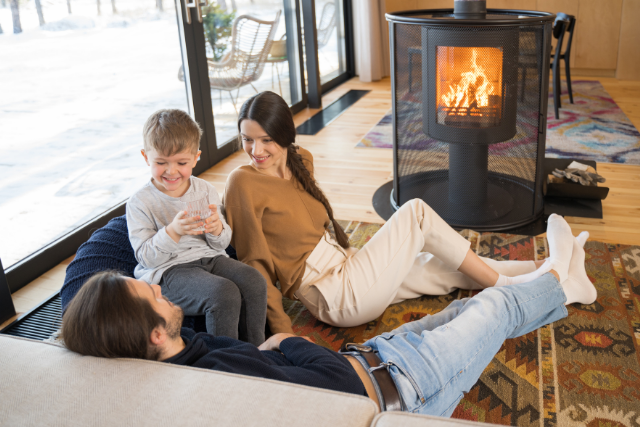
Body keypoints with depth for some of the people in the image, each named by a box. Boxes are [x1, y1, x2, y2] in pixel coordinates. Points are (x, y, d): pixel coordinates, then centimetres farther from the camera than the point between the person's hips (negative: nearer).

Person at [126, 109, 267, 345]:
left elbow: (222, 244, 11)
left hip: (210, 257, 5)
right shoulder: (140, 202, -5)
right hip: (168, 271, -5)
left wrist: (217, 228, -14)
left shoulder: (205, 191, 8)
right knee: (224, 293, -30)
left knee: (254, 281, -22)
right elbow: (146, 257, -10)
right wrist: (174, 231, -26)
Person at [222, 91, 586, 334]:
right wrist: (282, 330, -18)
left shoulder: (300, 161, 6)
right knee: (416, 212, -12)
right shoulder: (243, 183, -16)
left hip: (344, 267, 8)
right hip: (338, 299, -8)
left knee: (458, 269, 5)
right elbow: (254, 265, -16)